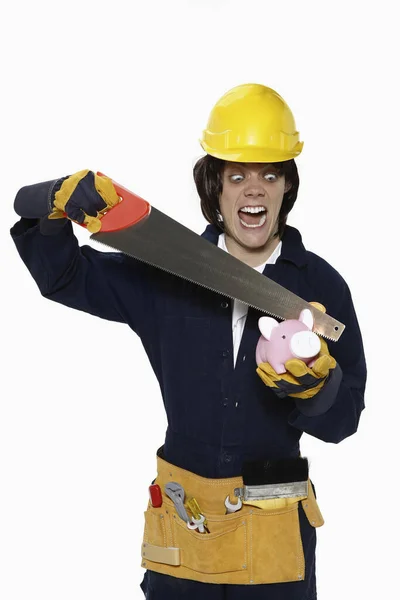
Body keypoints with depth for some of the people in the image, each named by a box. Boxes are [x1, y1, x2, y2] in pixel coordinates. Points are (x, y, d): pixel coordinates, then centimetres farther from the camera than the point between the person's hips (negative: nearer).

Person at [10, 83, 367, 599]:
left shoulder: (321, 285, -4)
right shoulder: (166, 273, -1)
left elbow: (343, 419, -5)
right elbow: (61, 276, 6)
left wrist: (314, 385, -27)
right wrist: (61, 201, -13)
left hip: (276, 533, -1)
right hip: (182, 525, 1)